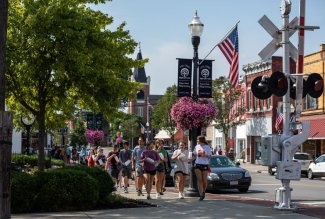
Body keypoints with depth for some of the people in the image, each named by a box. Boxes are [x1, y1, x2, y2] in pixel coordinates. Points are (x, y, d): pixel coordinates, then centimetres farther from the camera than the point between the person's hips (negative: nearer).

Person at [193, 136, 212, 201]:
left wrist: (204, 155, -16)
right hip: (197, 164, 2)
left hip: (205, 165, -2)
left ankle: (203, 191, 27)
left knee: (204, 180, 0)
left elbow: (209, 156, 1)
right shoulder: (197, 147, 9)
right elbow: (194, 154, 19)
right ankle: (201, 195, -7)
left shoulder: (207, 147, 0)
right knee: (199, 180, -6)